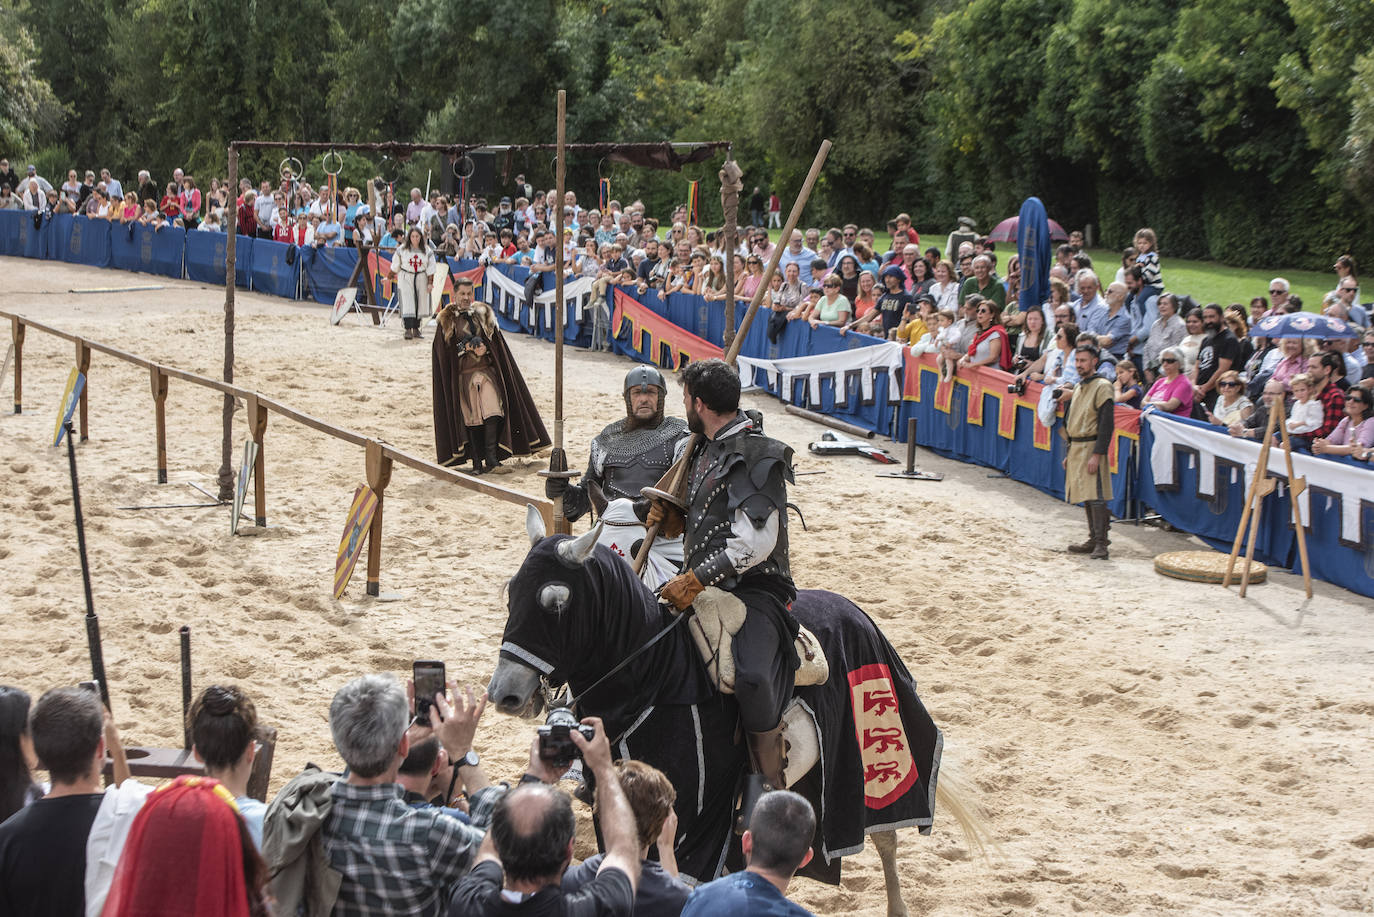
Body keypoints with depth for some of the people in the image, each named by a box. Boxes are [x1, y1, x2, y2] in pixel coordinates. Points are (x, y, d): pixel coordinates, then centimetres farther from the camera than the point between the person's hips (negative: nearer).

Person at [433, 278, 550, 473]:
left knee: (492, 410, -18)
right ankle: (476, 461, 3)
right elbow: (444, 350, 2)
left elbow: (495, 341, 11)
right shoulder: (447, 319, 5)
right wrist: (467, 347, -11)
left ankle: (491, 455, -17)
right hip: (462, 375, -1)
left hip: (486, 370, 1)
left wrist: (484, 349, -10)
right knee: (471, 416, -2)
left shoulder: (482, 313, 10)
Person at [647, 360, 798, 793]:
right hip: (705, 587, 10)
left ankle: (770, 791, -21)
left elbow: (755, 543, -20)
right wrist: (673, 519, 8)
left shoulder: (757, 457, -13)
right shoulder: (706, 450, 15)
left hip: (753, 589, -10)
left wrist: (694, 579, -22)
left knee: (750, 677, -34)